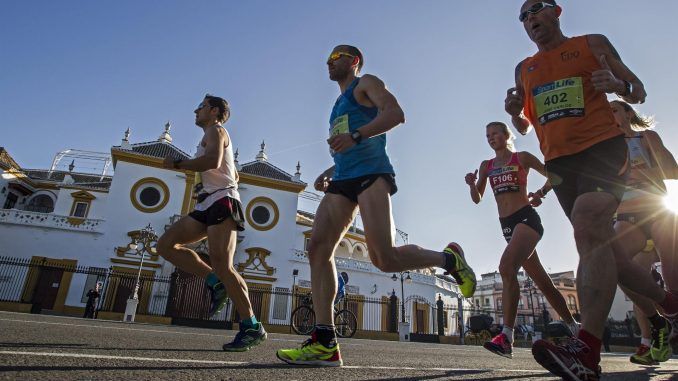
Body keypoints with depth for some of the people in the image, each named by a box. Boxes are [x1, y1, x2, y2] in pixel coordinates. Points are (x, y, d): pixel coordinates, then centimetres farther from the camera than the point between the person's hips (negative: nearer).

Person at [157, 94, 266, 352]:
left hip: (221, 201, -10)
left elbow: (212, 161, -20)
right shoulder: (214, 136, 31)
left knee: (222, 265, -19)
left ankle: (251, 327, -14)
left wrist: (177, 164, -9)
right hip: (208, 205, 10)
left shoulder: (215, 130, 2)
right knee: (166, 245, 0)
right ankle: (216, 283, -4)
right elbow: (234, 175, 37)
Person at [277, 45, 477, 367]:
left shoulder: (366, 83, 9)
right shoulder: (339, 104, 33)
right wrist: (329, 172, 20)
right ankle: (325, 343, -11)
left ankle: (449, 259, 9)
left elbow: (395, 113, -11)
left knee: (384, 258, -20)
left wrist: (355, 135, -22)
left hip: (371, 174, -8)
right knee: (317, 249, -10)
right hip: (343, 181, 8)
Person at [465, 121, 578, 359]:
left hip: (526, 218, -6)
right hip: (507, 225, 6)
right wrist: (472, 185, -7)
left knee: (507, 267, -27)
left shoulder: (522, 158, 5)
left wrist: (541, 193, -9)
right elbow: (477, 199, 13)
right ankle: (574, 329, 27)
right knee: (542, 281, 11)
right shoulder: (486, 166, 17)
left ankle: (506, 338, -28)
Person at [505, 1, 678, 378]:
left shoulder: (593, 44, 11)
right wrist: (514, 112, -1)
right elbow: (524, 126, 23)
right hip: (559, 162, 5)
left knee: (588, 230, -27)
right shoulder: (524, 69, 20)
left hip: (603, 147, -5)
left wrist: (619, 84, -13)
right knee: (600, 245, 5)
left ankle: (587, 350, -31)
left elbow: (638, 92, 10)